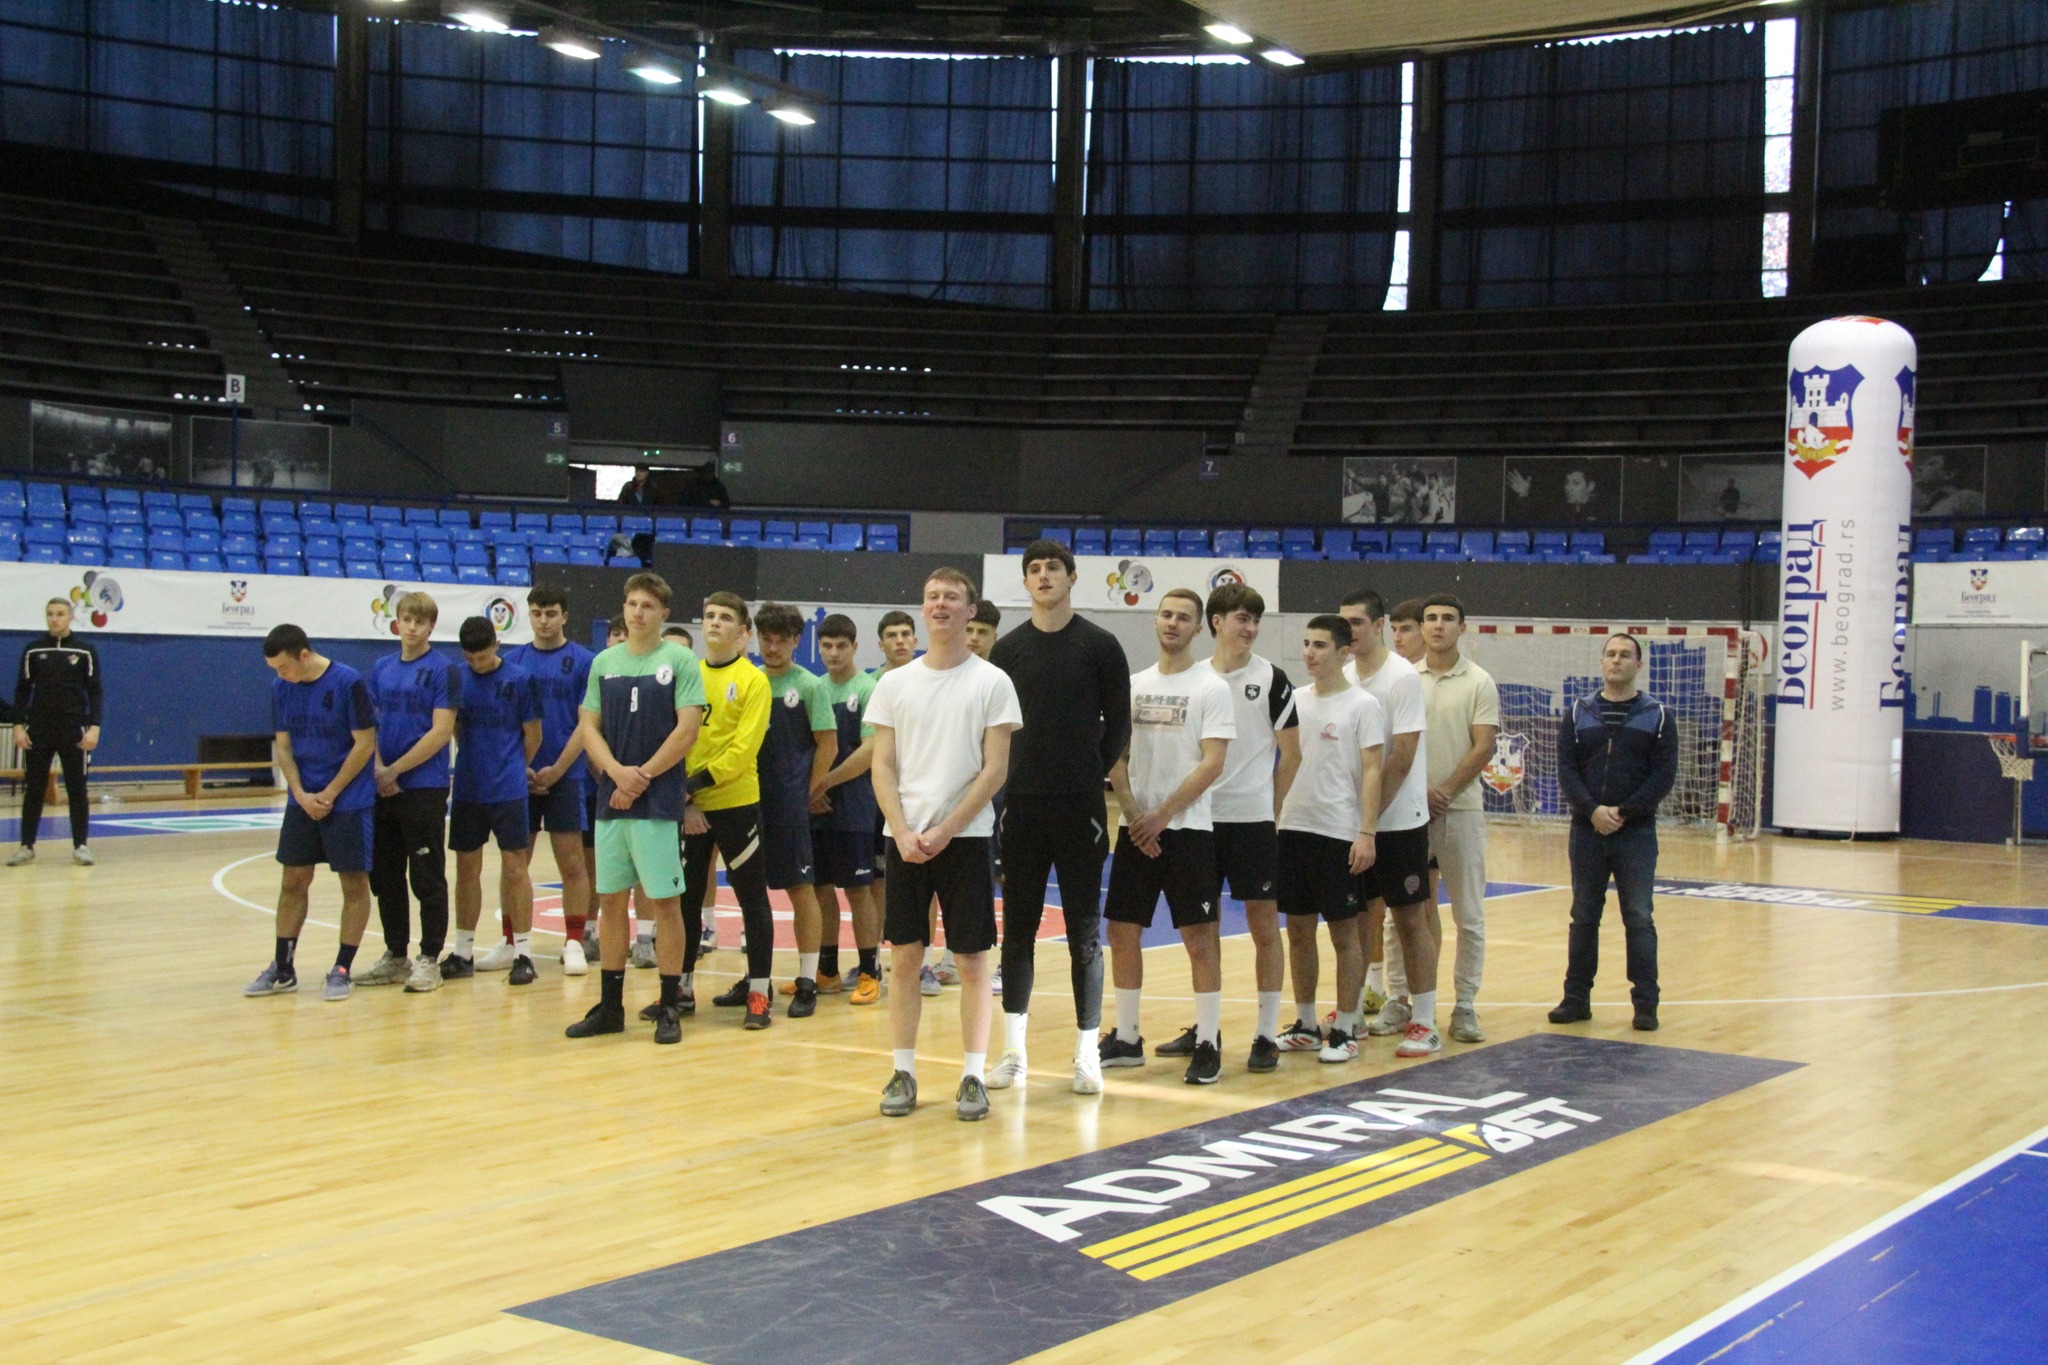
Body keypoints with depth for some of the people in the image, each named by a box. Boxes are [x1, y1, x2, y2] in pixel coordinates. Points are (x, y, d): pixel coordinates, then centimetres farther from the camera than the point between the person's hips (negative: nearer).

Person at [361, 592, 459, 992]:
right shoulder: (381, 669, 11)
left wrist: (395, 770, -12)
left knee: (427, 877, 0)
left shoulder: (444, 670, -5)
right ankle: (395, 957, 21)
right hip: (382, 790, 6)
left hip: (425, 787, -6)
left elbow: (441, 732, -12)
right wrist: (377, 769, -6)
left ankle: (430, 959, 7)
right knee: (384, 876, 11)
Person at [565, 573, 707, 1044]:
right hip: (610, 800, 4)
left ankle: (669, 1007, 6)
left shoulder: (680, 660, -2)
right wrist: (617, 772, -9)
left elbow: (688, 728, -8)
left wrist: (641, 777, -11)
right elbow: (589, 727, 8)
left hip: (659, 801, -4)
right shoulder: (604, 662, 11)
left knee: (664, 902, -2)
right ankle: (610, 1006, 17)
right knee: (610, 901, 8)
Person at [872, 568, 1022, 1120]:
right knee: (904, 955, 5)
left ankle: (974, 1076, 7)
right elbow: (883, 768, 6)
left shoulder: (992, 682, -1)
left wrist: (945, 831, -12)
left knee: (972, 959, 0)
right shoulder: (895, 683, 7)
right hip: (904, 838, 2)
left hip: (964, 837, -2)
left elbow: (995, 769, -5)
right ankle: (903, 1073, 13)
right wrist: (903, 832, -8)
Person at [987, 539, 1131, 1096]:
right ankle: (1014, 1051, 14)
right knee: (1017, 928, 6)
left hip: (1081, 806, -2)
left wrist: (1091, 774, 3)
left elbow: (1117, 725, 5)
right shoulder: (1008, 649, 7)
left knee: (1084, 931, 2)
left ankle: (1087, 1054, 8)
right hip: (1022, 806, 3)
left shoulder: (1099, 646, 0)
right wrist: (1011, 778, 5)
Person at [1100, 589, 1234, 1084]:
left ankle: (1208, 1045, 4)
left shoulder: (1212, 688, -4)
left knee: (1200, 936, -2)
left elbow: (1212, 764, -11)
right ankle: (1126, 1039, 18)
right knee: (1123, 931, 7)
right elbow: (1116, 757, 9)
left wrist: (1161, 816, -15)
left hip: (1188, 829, -5)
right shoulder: (1133, 685, 10)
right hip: (1136, 828, 5)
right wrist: (1133, 815, -6)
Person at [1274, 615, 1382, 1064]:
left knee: (1344, 932, 1)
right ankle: (1305, 1026, 20)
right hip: (1293, 827, 6)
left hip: (1339, 833, -6)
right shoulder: (1295, 699, 10)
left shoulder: (1362, 705, -6)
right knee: (1298, 930, 10)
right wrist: (1272, 817, 11)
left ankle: (1345, 1031, 9)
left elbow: (1371, 772, -10)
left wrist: (1367, 833, -17)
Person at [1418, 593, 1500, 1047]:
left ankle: (1465, 1006, 9)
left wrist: (1445, 792, -12)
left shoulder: (1479, 682, 1)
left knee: (1469, 916, 1)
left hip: (1461, 810, -2)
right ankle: (1413, 1002, 15)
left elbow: (1483, 747, -5)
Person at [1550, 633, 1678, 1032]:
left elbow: (1663, 775, -4)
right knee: (1583, 917, 8)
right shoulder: (1578, 714, 8)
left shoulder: (1657, 716, 3)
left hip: (1637, 833, -2)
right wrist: (1593, 811, -14)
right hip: (1587, 831, 2)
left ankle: (1646, 1003, 5)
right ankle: (1576, 998, 16)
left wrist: (1624, 813, -13)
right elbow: (1566, 771, 1)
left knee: (1639, 919, -1)